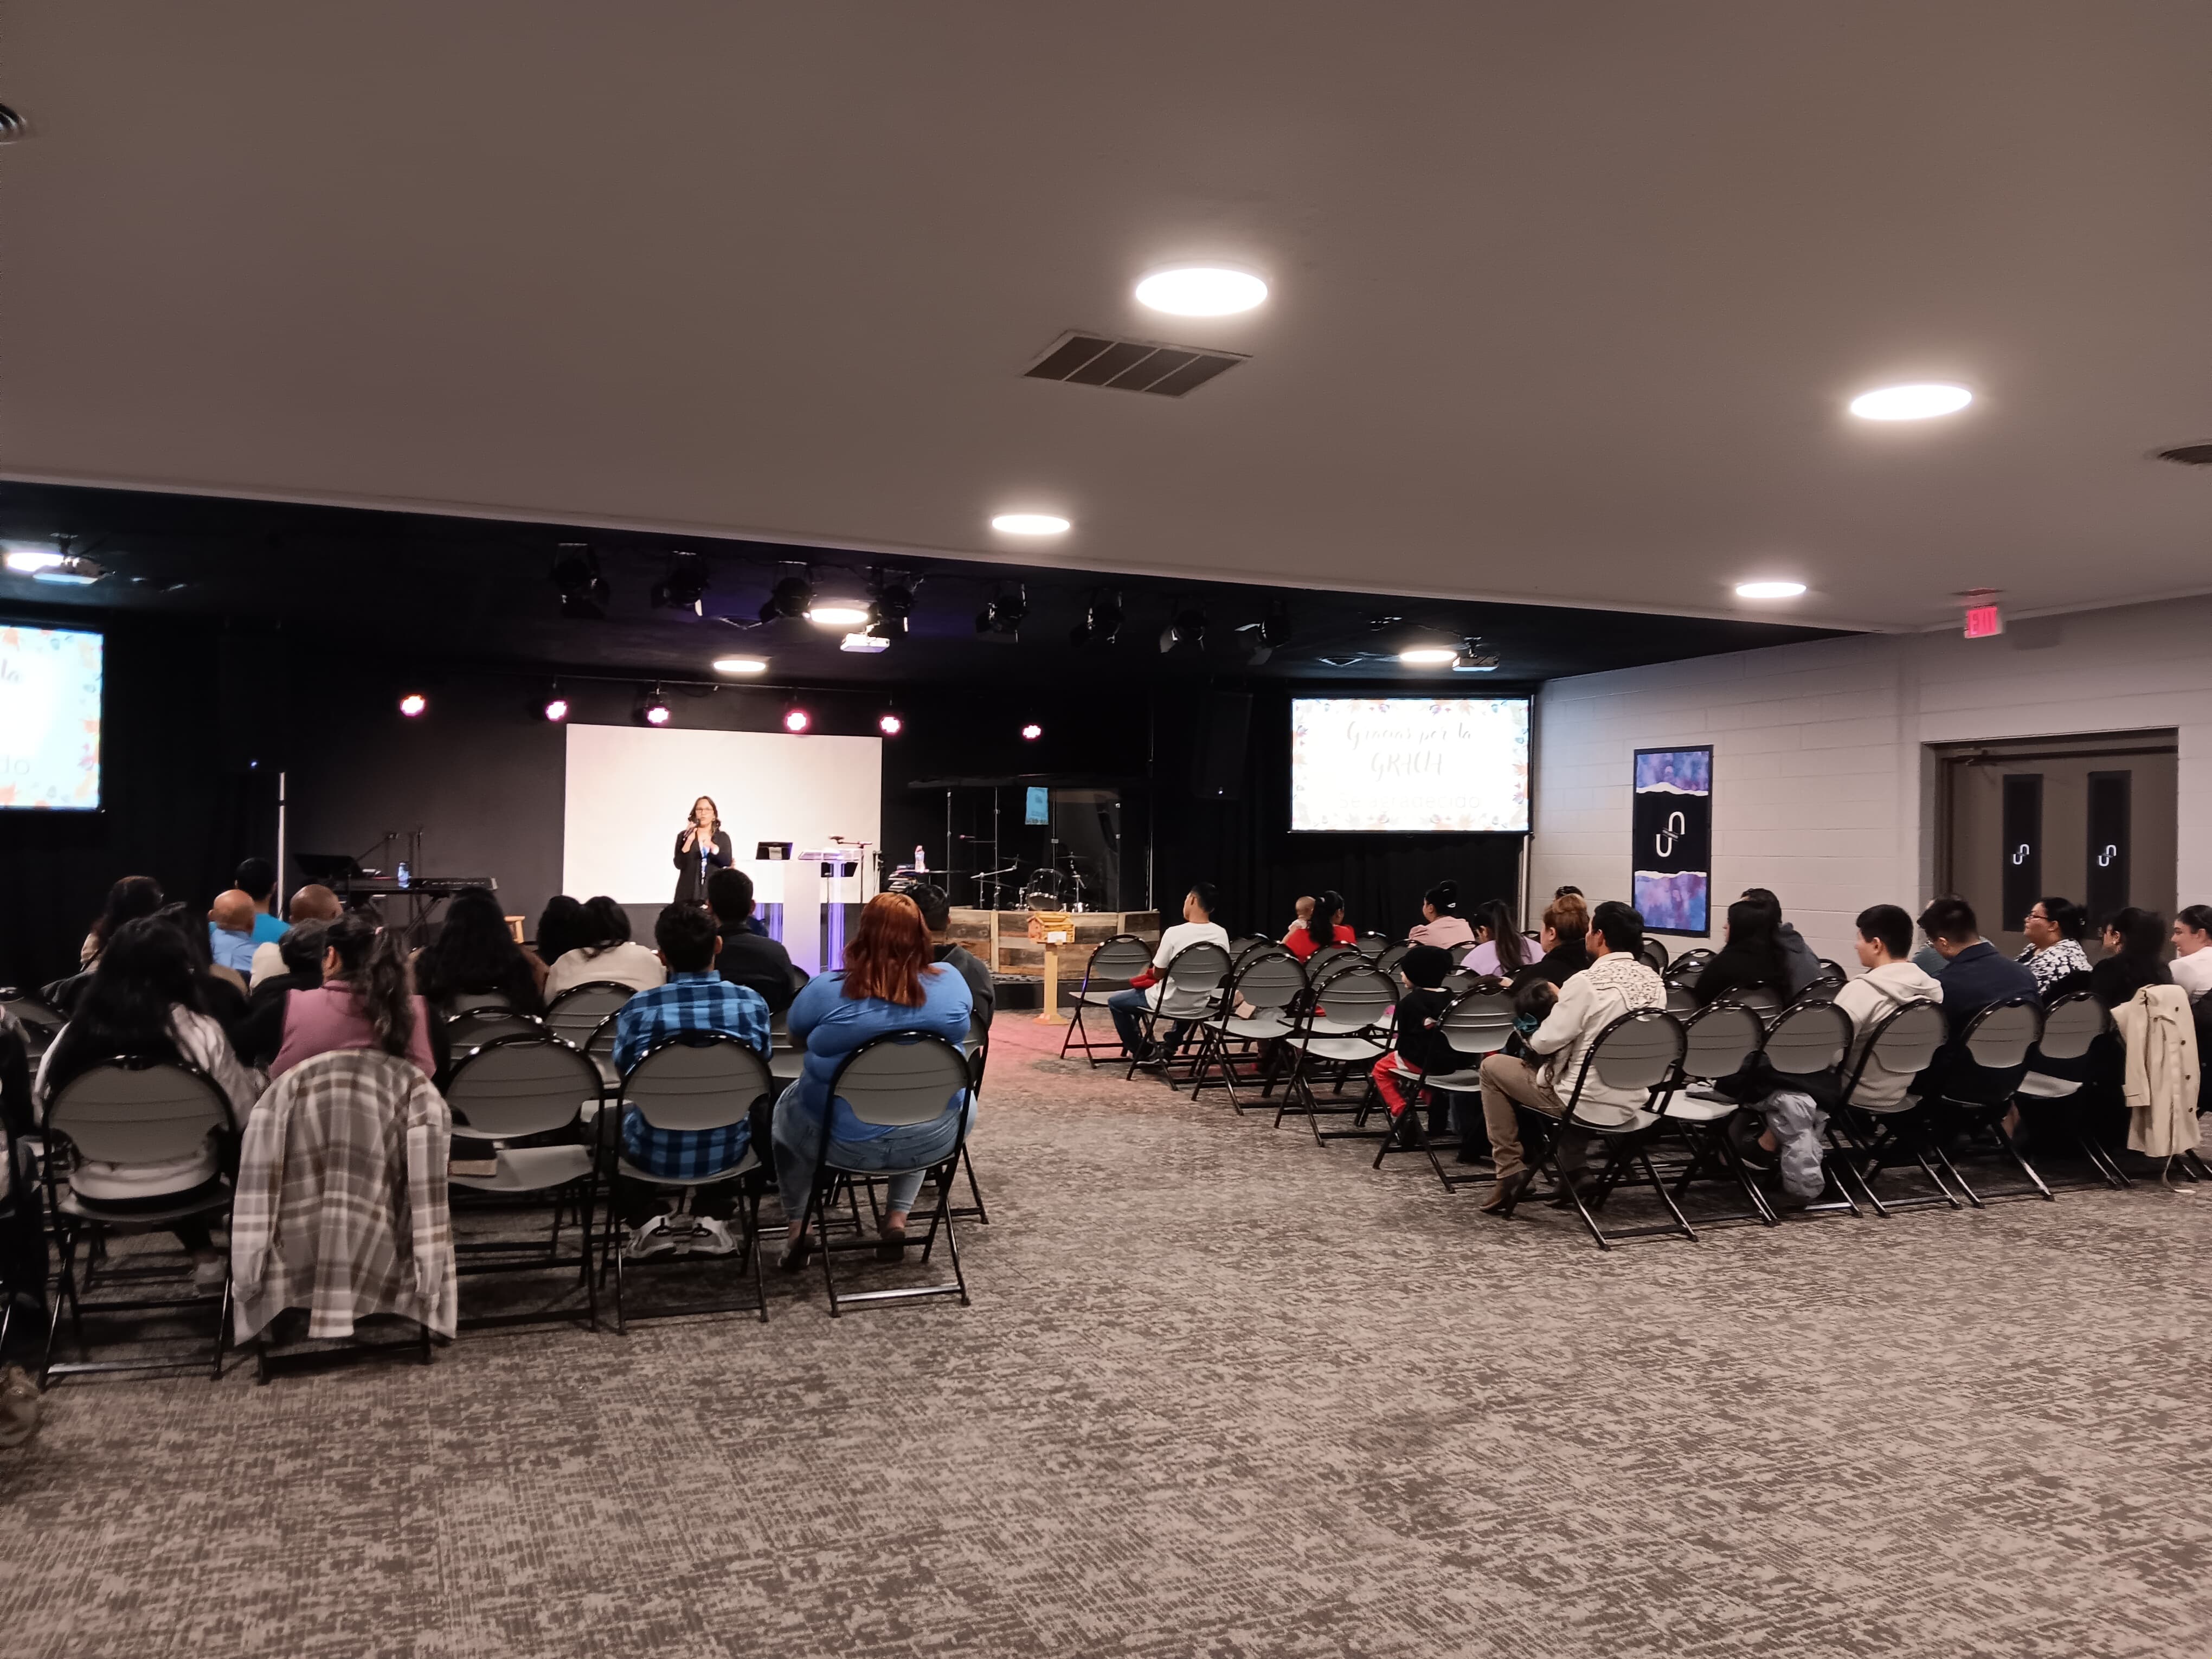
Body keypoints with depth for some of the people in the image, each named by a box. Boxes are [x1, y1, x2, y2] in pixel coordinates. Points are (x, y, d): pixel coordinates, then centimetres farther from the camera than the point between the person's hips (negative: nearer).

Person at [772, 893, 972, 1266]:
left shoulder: (826, 990, -16)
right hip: (930, 1140, 2)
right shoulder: (950, 981, -9)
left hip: (844, 1140, -1)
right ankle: (897, 1218, 28)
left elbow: (796, 1036, 5)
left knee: (786, 1109, 31)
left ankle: (799, 1228, 28)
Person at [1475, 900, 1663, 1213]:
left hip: (1586, 1100, -7)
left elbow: (1547, 1042, -16)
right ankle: (1570, 1171, 34)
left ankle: (1511, 1169, 8)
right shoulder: (1652, 980, 1)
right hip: (1635, 1099, 7)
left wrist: (1532, 1041, 6)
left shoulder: (1586, 982, -20)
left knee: (1493, 1067, 10)